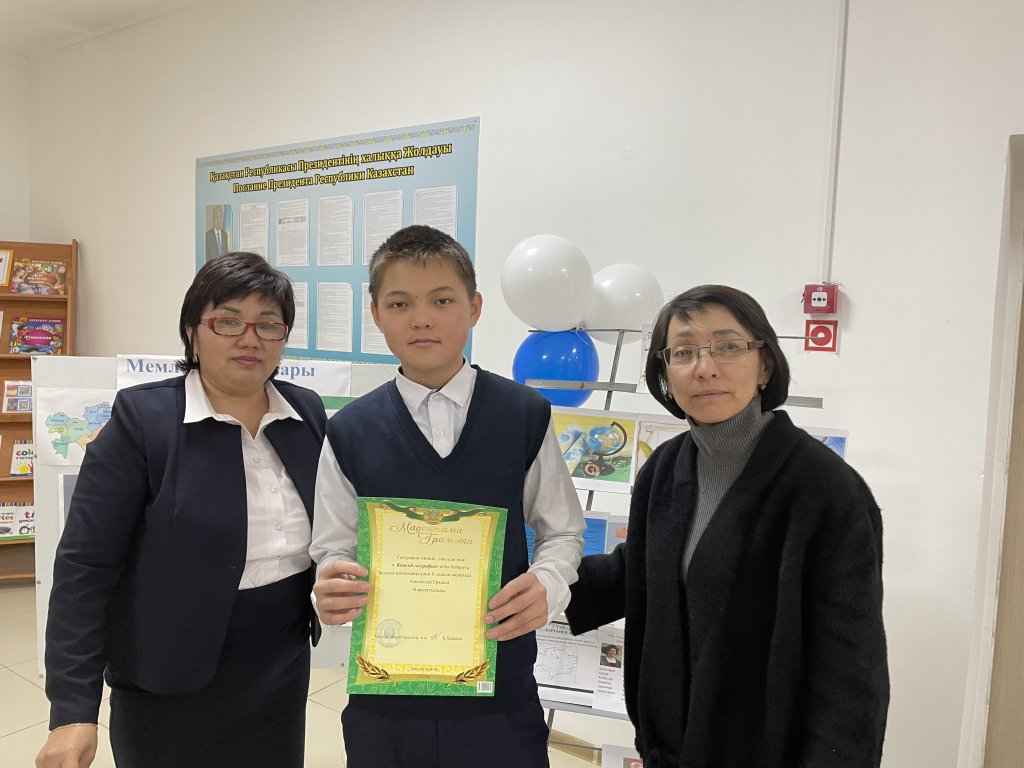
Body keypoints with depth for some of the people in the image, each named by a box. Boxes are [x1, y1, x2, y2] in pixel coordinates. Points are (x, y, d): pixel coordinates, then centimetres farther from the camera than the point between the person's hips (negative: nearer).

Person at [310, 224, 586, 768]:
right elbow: (334, 550, 2)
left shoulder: (525, 416, -6)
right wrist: (330, 595, -18)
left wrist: (548, 586, -16)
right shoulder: (349, 432, -5)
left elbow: (562, 531, 3)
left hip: (501, 691, 0)